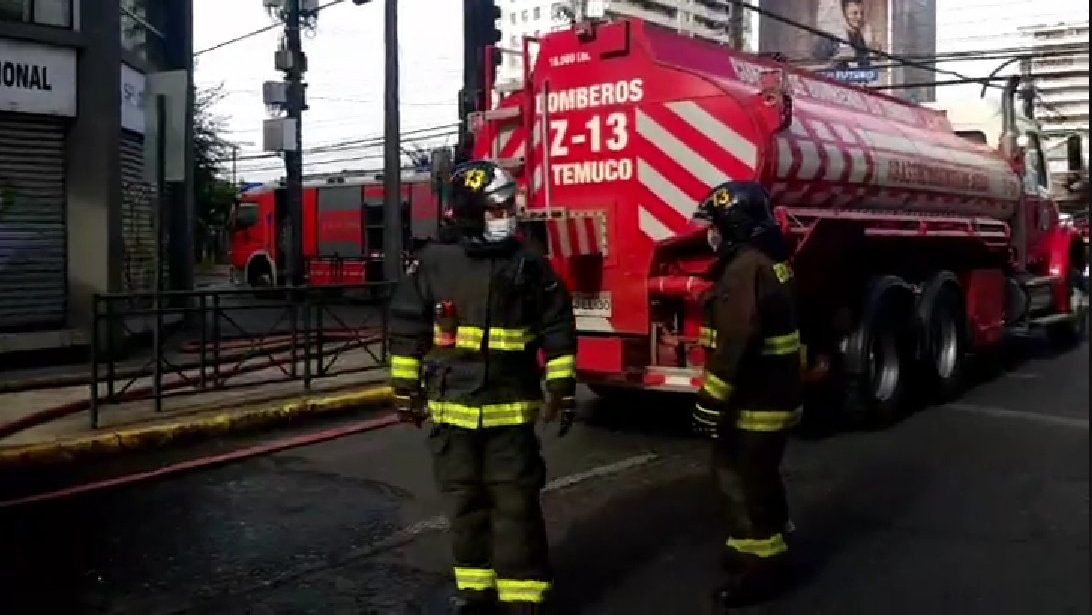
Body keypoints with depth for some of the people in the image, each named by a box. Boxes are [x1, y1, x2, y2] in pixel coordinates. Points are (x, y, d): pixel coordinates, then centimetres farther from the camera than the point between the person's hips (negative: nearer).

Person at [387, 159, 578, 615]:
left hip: (510, 408, -1)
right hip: (452, 408, 1)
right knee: (465, 501, 12)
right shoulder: (434, 264, -3)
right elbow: (408, 329, 4)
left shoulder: (530, 266, -2)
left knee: (516, 504, 2)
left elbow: (558, 330, 2)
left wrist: (562, 387, 0)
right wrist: (407, 389, 5)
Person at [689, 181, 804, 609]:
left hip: (754, 400, -11)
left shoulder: (746, 268, -22)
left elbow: (736, 346, -28)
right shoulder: (768, 260, 12)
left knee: (741, 478, -1)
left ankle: (761, 566, 10)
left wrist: (711, 401, -23)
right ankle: (768, 545, 36)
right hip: (773, 393, 11)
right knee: (758, 474, 22)